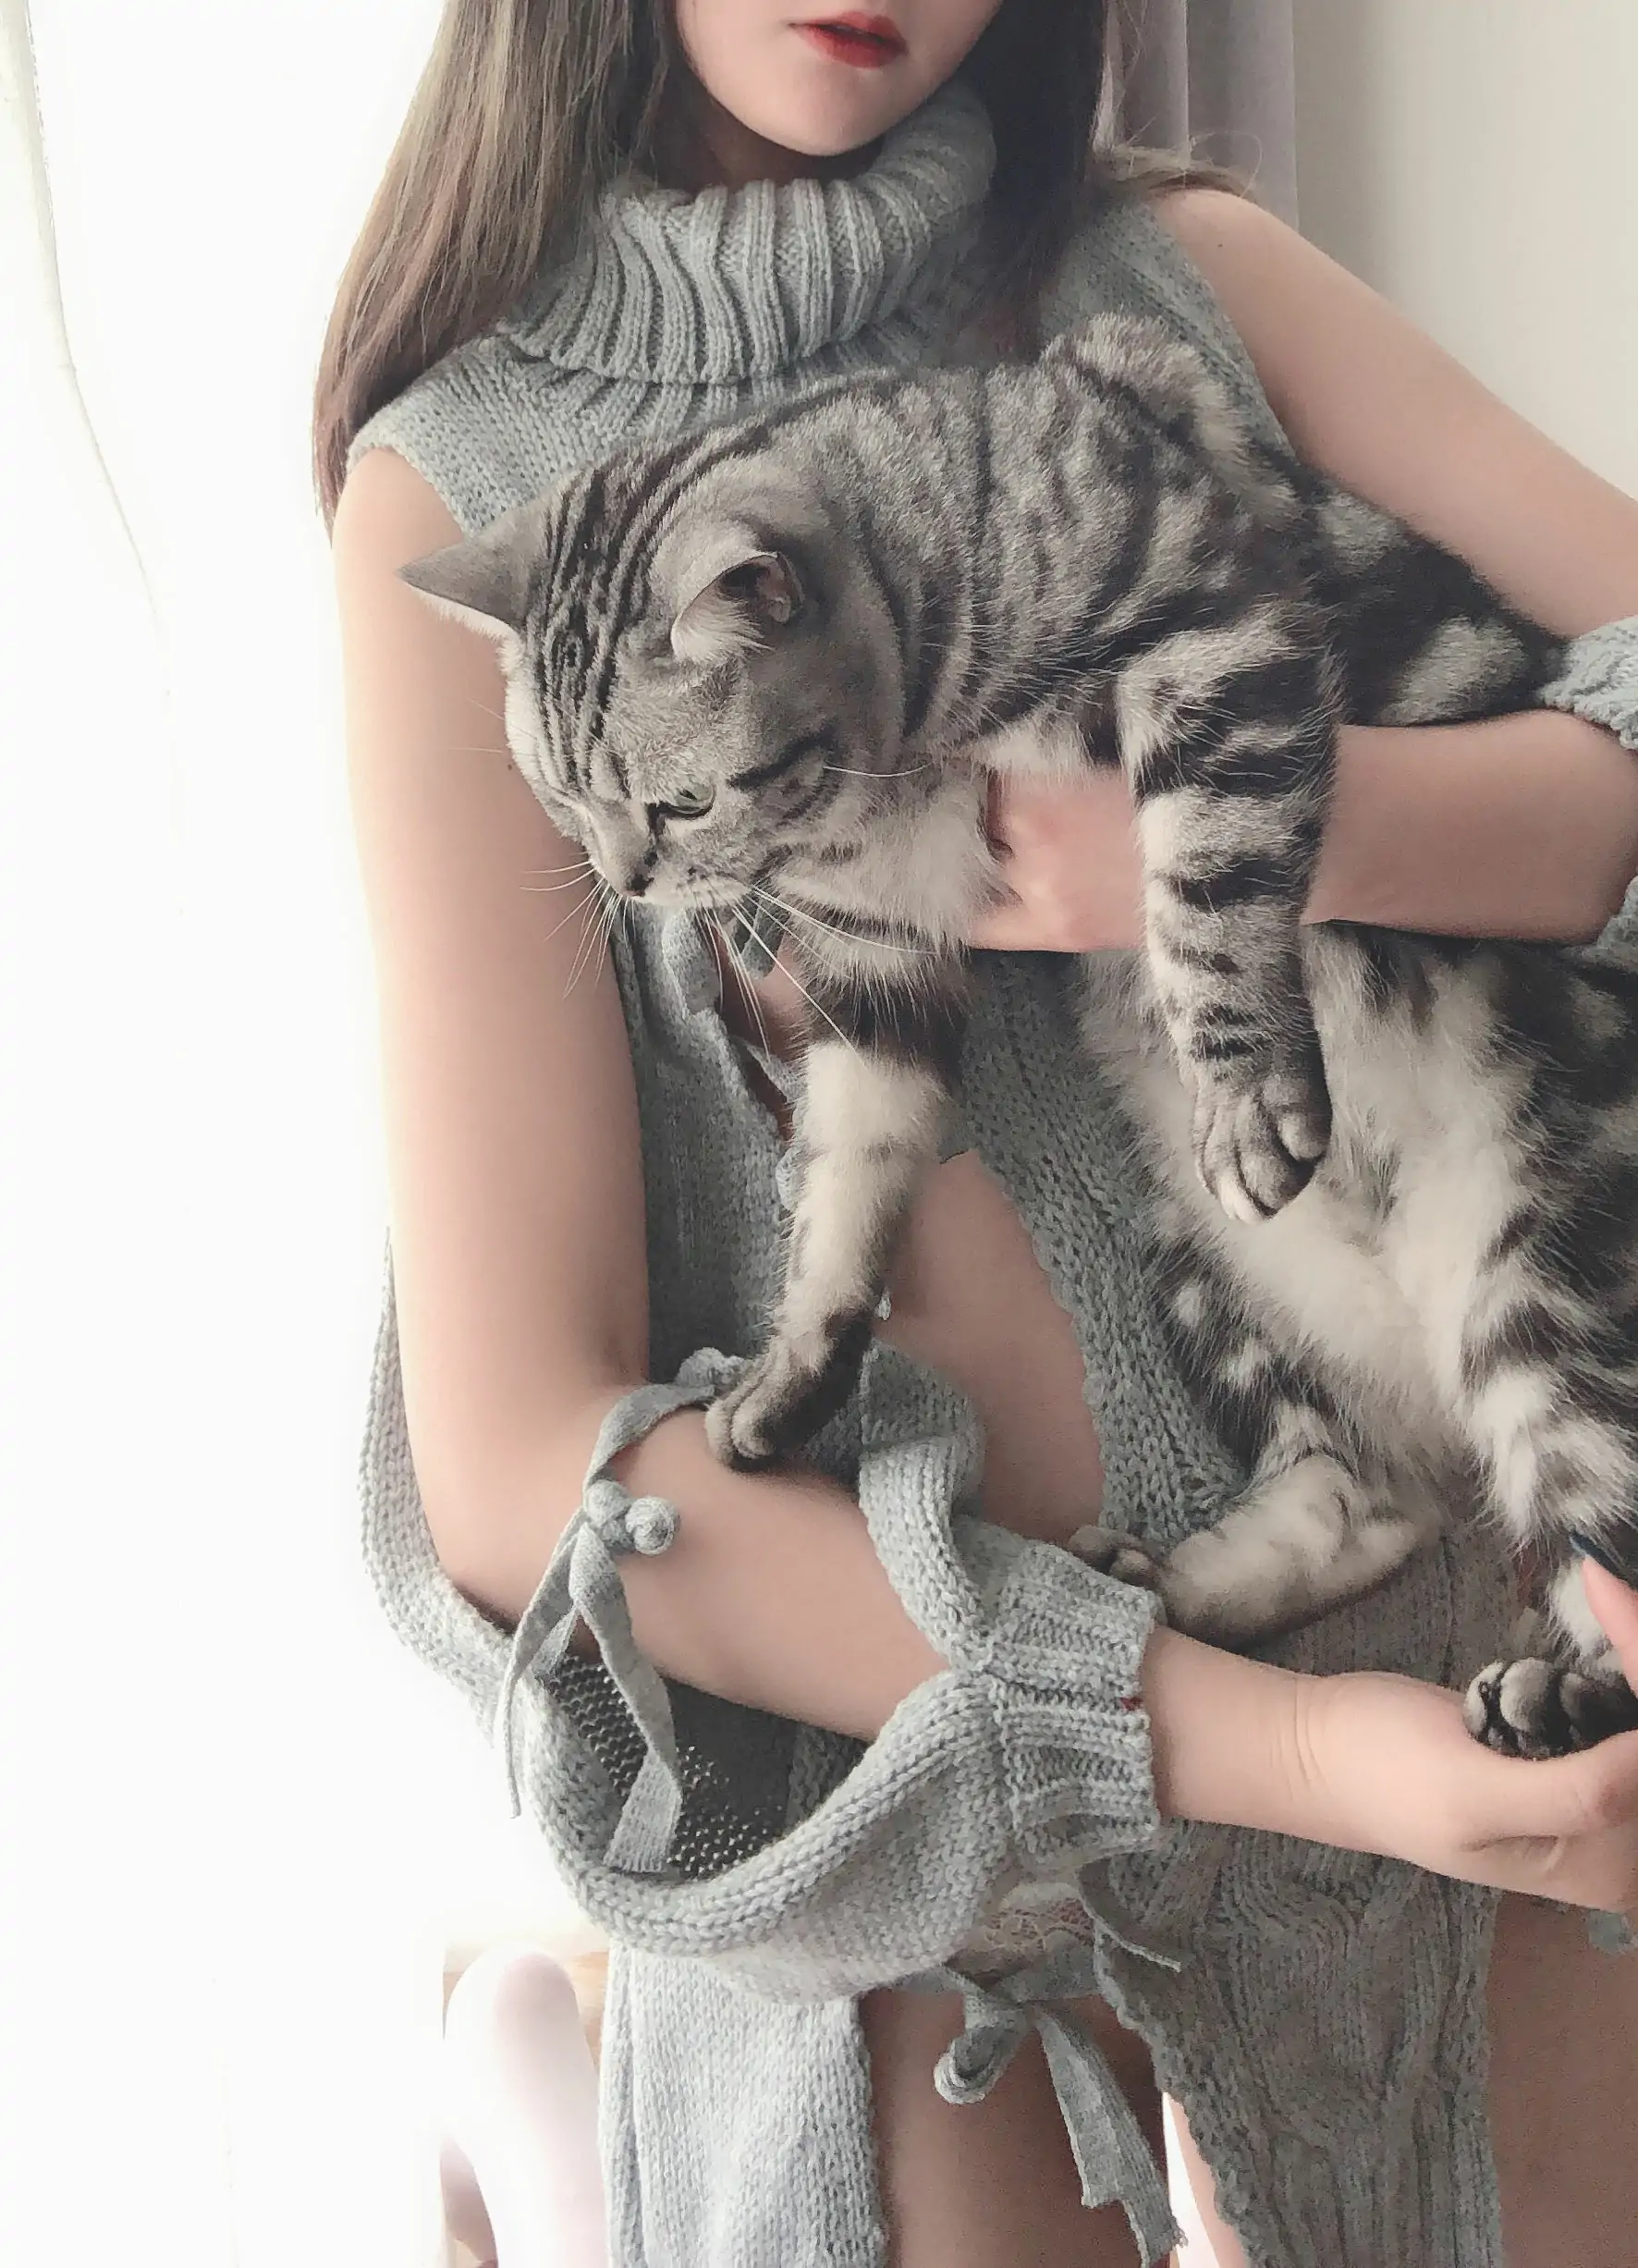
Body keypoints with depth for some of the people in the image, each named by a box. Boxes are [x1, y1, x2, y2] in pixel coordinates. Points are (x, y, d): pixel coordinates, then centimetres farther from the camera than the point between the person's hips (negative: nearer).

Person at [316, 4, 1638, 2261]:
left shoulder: (1193, 277, 0)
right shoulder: (469, 483, -10)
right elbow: (515, 1458, -17)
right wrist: (1261, 1744, -24)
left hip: (1426, 1622, 4)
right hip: (913, 1709, -3)